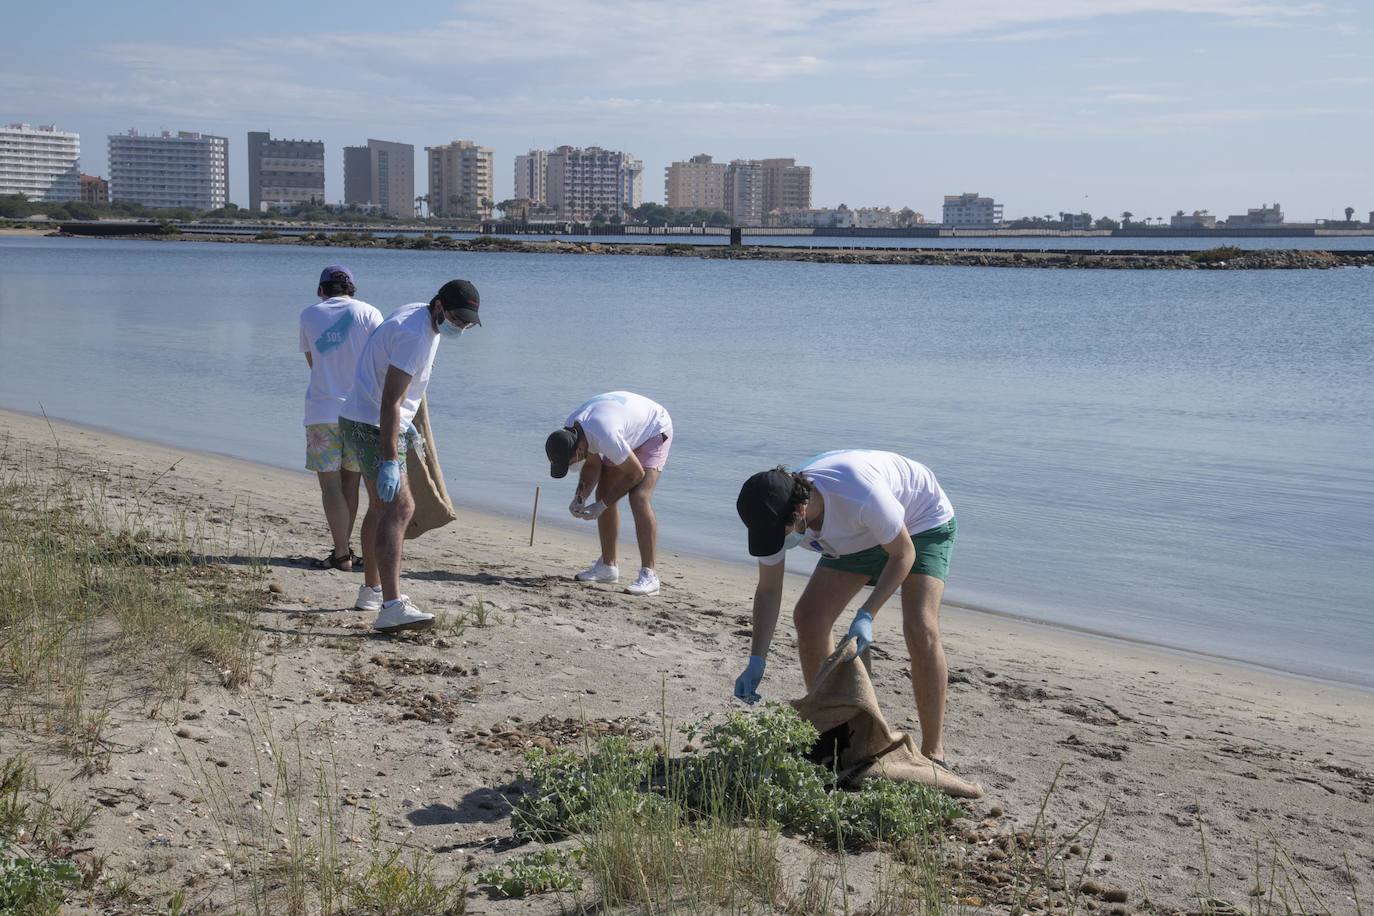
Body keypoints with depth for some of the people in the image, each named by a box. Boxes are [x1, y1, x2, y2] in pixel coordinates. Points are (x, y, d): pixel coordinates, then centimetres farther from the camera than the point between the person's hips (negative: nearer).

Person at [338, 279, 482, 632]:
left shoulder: (421, 317, 9)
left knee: (382, 506, 21)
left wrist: (405, 427, 27)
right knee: (399, 507, -18)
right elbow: (390, 401, -28)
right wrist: (389, 461, -31)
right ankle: (391, 606, -26)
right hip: (372, 426, -11)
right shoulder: (414, 335, -23)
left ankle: (371, 590, 35)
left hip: (367, 422, 11)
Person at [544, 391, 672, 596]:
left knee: (639, 498, -23)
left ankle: (648, 575, -21)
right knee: (603, 492, 6)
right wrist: (580, 498, -16)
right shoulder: (570, 429, -16)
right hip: (630, 434, 9)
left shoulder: (605, 438, -41)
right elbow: (593, 465, -1)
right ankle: (607, 565, 17)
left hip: (655, 429, -8)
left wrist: (602, 505, -22)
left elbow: (636, 473, -28)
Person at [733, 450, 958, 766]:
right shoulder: (775, 514, -24)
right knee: (808, 618, -6)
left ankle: (933, 752, -13)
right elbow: (768, 590, -12)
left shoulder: (861, 496, -43)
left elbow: (903, 554, -26)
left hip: (922, 522, -6)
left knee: (920, 628, -24)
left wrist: (866, 615, -35)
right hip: (860, 535, 6)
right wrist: (756, 661, -20)